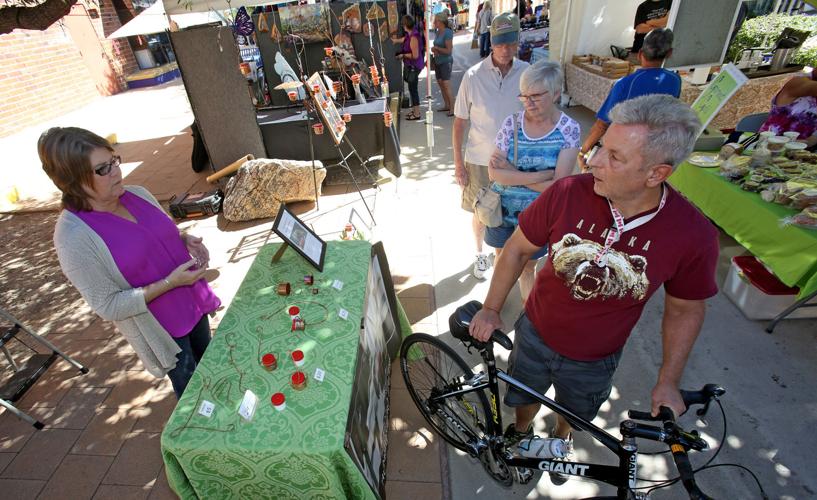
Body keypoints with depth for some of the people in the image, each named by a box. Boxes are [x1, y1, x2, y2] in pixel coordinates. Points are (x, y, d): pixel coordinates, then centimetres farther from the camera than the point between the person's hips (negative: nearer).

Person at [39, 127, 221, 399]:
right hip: (161, 326, -6)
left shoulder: (138, 194, -6)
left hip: (193, 302, 6)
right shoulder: (74, 237, -23)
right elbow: (109, 306, -20)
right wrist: (170, 282, -27)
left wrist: (186, 240, -10)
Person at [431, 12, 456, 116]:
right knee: (440, 83, 12)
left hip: (446, 62, -9)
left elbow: (449, 51, -20)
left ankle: (452, 107, -3)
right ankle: (446, 105, 22)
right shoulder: (437, 32, 8)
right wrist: (434, 50, 0)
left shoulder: (447, 33, -16)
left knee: (446, 85, -10)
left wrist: (436, 48, -12)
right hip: (437, 61, 9)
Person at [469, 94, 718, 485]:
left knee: (575, 412, 30)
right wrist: (491, 309, -8)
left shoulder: (693, 235, -24)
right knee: (524, 397, 27)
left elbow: (685, 310, -7)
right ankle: (521, 432, 62)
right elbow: (518, 248, -12)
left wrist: (668, 382, -2)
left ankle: (560, 440, 66)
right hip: (536, 334, 0)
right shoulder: (567, 193, -27)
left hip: (595, 360, 1)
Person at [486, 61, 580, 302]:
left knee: (527, 266, 17)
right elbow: (494, 172, -17)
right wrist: (540, 175, -24)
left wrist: (513, 173, -20)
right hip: (502, 208, 2)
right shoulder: (512, 123, -10)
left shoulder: (569, 129, -14)